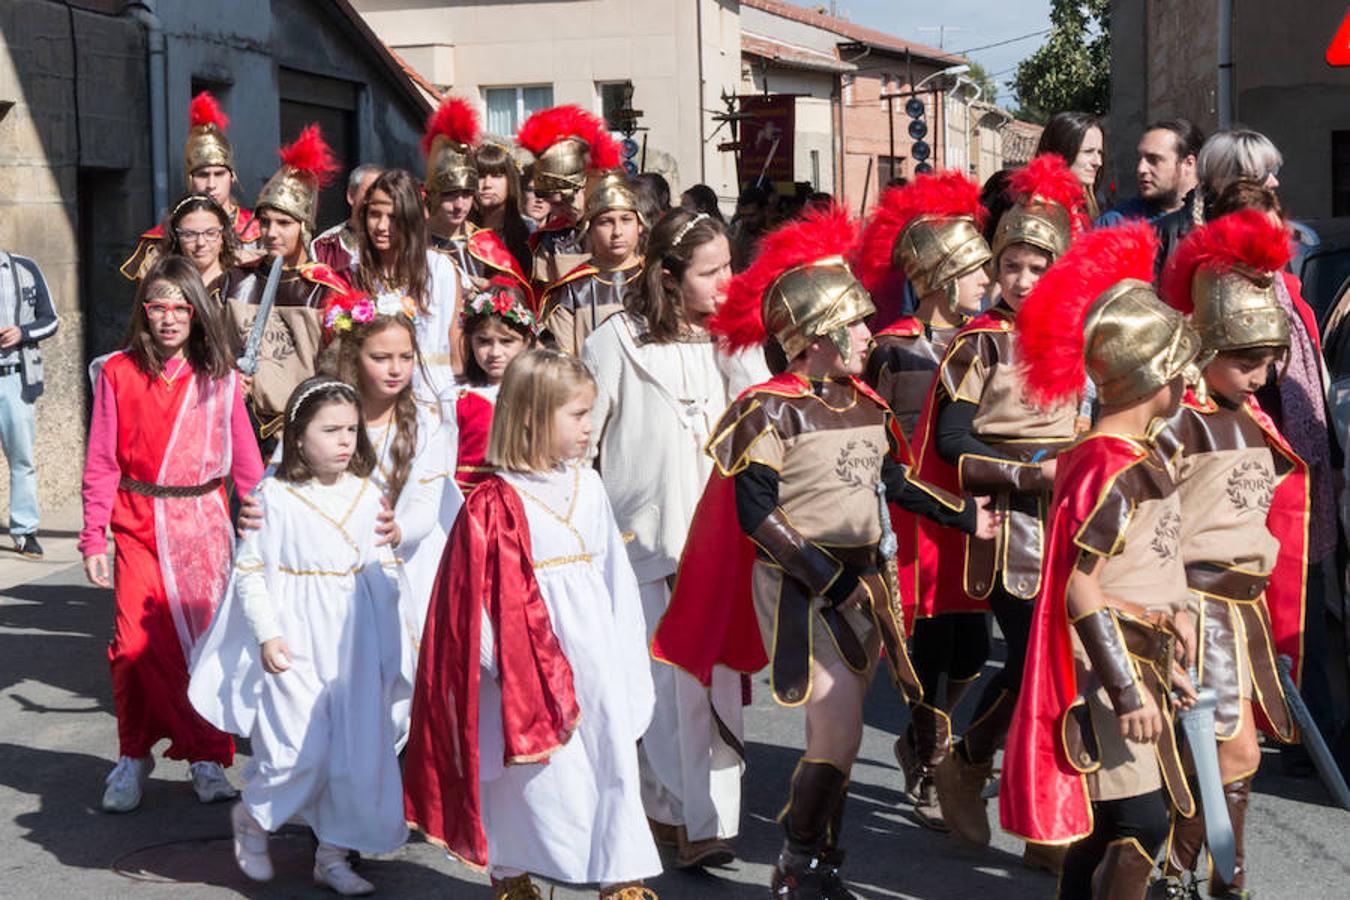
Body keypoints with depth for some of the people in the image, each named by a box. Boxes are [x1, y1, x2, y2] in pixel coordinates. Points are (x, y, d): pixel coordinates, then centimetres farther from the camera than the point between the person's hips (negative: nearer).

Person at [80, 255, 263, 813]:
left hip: (203, 523, 1)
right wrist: (93, 539, -2)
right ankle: (133, 759, 13)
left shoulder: (218, 377, 4)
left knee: (205, 640, 2)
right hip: (138, 525, -1)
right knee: (136, 643, -6)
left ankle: (208, 759, 16)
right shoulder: (118, 372, 1)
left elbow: (244, 458, 6)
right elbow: (101, 462, 2)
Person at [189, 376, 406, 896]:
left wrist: (388, 642, 8)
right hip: (294, 643, -4)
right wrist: (267, 634, -14)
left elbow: (384, 570, 11)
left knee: (360, 750, 5)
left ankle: (333, 855, 21)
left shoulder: (368, 495, 4)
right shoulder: (273, 497, -8)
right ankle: (251, 817, 22)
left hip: (355, 643, 5)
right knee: (301, 750, -9)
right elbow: (248, 571, -6)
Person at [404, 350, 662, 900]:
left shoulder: (586, 484, 6)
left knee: (613, 756, 5)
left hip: (593, 650, 5)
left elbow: (613, 571, 11)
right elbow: (480, 590, -12)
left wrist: (622, 651, 10)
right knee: (529, 771, 5)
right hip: (528, 659, -5)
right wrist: (502, 661, -15)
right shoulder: (495, 503, -12)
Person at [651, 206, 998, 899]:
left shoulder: (864, 403, 10)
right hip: (797, 587, -7)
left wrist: (965, 515, 20)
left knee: (838, 732, 10)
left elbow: (891, 481, 23)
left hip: (858, 579, 7)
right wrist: (827, 578, -19)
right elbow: (754, 512, -16)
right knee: (839, 729, -13)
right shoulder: (772, 410, -12)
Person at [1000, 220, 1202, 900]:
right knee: (1143, 821, -10)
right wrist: (1128, 689, -22)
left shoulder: (1137, 455, 12)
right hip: (1108, 667, -10)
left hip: (1131, 659, 10)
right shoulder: (1117, 467, -18)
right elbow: (1080, 589, -22)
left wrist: (1162, 664, 23)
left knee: (1098, 826, 13)